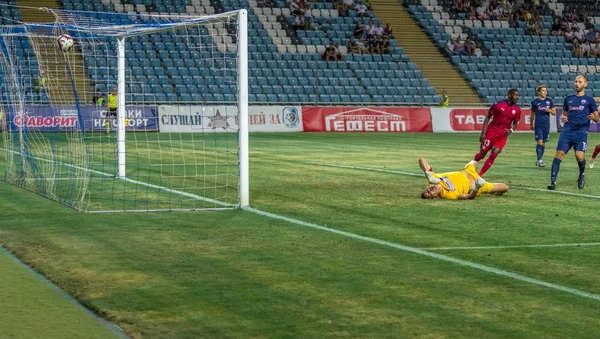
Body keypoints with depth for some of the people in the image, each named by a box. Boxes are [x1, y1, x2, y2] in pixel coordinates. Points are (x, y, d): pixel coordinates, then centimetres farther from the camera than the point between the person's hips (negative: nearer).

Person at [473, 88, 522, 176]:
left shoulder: (517, 110, 0)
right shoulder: (498, 105, -10)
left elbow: (515, 123, 12)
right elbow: (488, 117, -3)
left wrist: (511, 130, -11)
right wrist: (483, 132, -9)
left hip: (502, 136, 2)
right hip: (491, 132, -2)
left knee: (494, 154, -11)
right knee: (482, 153, 3)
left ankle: (480, 175, -3)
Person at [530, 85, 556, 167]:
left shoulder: (549, 101, 6)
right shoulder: (535, 101, 0)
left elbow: (554, 112, 8)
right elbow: (532, 114, 11)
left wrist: (549, 110, -13)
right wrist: (531, 124, 15)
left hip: (546, 125, 3)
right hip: (538, 125, -3)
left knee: (543, 143, 7)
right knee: (539, 142, -13)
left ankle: (539, 160, 17)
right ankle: (539, 160, -14)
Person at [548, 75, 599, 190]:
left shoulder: (589, 100, 8)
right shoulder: (568, 98, 17)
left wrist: (593, 117, -16)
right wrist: (563, 118, 2)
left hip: (581, 132, -3)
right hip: (567, 131, 3)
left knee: (579, 156, -18)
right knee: (559, 153, -11)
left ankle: (582, 174, 14)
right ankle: (553, 181, -9)